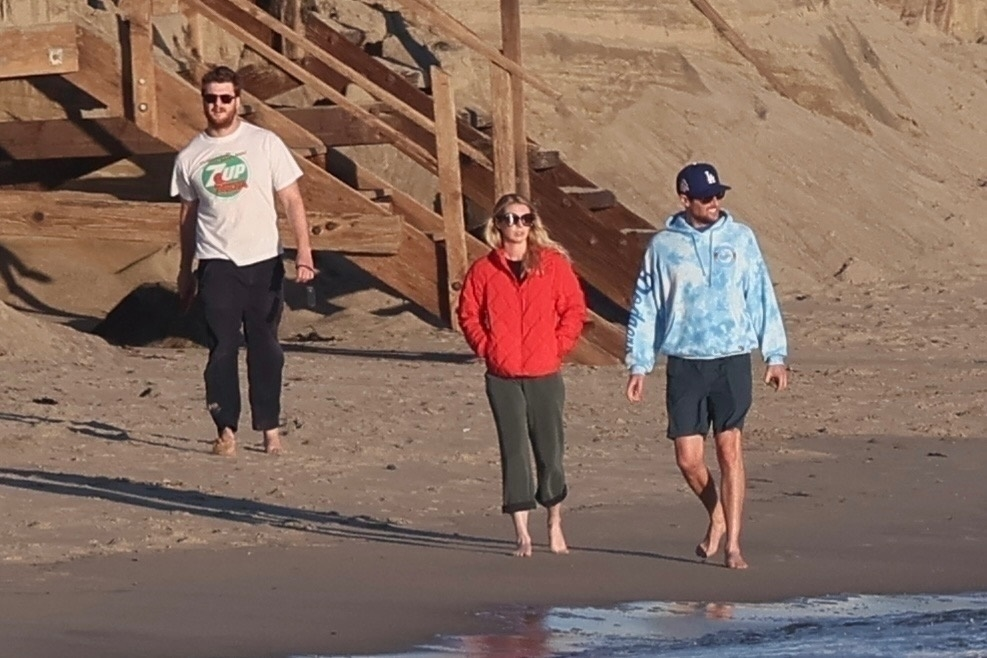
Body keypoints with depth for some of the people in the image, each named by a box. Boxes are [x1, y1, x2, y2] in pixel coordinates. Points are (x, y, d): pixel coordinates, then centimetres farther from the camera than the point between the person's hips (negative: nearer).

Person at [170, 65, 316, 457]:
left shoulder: (265, 144, 2)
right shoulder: (190, 157, 8)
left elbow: (292, 200, 2)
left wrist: (303, 252, -9)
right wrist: (185, 271, 20)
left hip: (263, 262, -1)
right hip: (217, 264, 1)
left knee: (265, 348, 2)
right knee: (222, 348, -6)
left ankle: (270, 428, 9)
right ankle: (226, 430, -4)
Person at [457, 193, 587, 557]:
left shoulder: (553, 264, 2)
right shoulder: (483, 270, 3)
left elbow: (574, 308, 5)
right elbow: (468, 313, 8)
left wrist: (559, 346, -4)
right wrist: (486, 347, -3)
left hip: (545, 374, 0)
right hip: (502, 377, 0)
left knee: (550, 449, 4)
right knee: (514, 452, 0)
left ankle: (555, 525, 23)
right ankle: (522, 535, 3)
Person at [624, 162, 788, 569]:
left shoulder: (740, 239, 5)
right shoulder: (663, 246, 4)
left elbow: (762, 299, 9)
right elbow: (644, 308, 8)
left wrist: (775, 355, 5)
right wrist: (638, 365, 4)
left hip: (732, 360, -1)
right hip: (684, 363, 1)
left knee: (729, 450, -5)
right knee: (688, 458, -2)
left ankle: (732, 544, -1)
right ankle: (717, 515, 27)